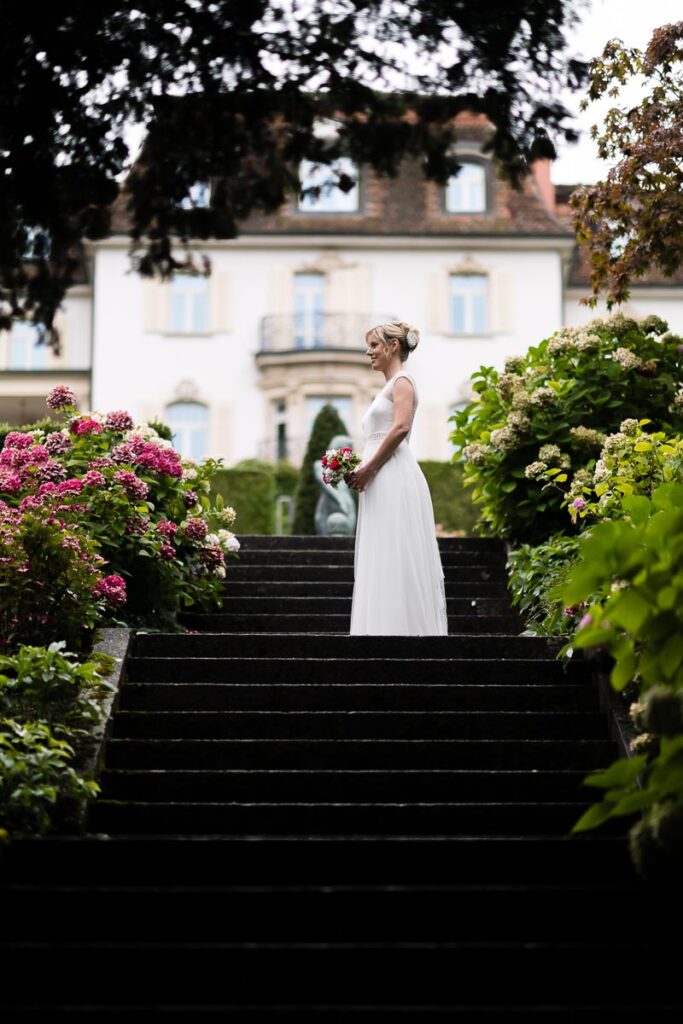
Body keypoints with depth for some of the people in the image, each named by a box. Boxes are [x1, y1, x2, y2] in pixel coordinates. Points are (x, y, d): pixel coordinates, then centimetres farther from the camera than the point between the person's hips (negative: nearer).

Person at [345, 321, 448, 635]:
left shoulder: (402, 381, -3)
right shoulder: (387, 388, 24)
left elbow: (401, 427, -18)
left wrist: (368, 469, -16)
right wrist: (360, 470, 7)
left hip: (395, 479, -10)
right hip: (381, 484, 10)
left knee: (395, 559, -11)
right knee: (381, 563, 6)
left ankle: (406, 627, -11)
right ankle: (384, 627, 6)